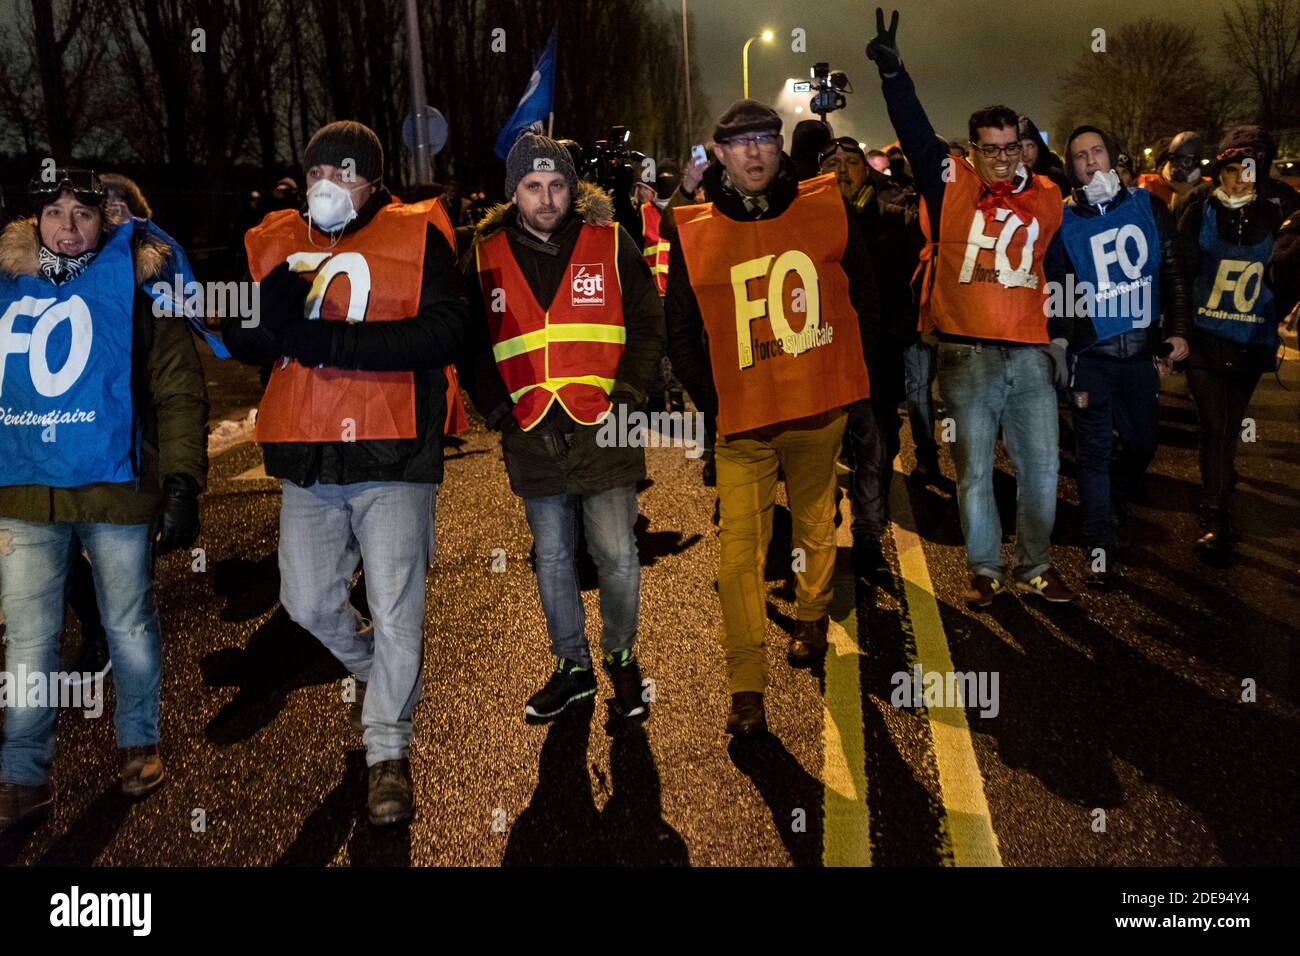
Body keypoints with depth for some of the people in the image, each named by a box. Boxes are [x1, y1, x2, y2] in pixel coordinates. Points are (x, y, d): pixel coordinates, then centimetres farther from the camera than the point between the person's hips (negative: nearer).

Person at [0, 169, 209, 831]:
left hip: (116, 489, -2)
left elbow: (180, 392, -5)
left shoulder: (136, 285, -2)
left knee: (129, 628, 11)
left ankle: (138, 741, 31)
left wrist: (181, 483, -12)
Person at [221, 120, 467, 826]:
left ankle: (388, 749, 17)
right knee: (307, 603, 12)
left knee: (395, 610, -1)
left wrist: (331, 340, -22)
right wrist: (272, 313, -17)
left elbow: (443, 334, -17)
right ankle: (376, 672, 43)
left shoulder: (415, 236, -4)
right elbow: (240, 340, 7)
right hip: (307, 455, 5)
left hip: (392, 450, -4)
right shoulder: (275, 242, 10)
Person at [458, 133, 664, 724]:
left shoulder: (611, 243, 0)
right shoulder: (485, 258, 4)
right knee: (552, 562, 14)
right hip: (533, 442, 2)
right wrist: (499, 413, 0)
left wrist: (625, 398, -6)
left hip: (603, 433, -2)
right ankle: (573, 665, 30)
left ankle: (621, 657, 27)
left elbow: (647, 326, 3)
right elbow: (471, 348, 10)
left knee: (618, 559, 5)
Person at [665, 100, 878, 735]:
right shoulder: (694, 232, -2)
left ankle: (811, 619, 44)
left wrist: (849, 371, 7)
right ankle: (746, 688, 1)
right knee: (740, 551, -6)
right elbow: (681, 331, 4)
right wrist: (713, 401, -2)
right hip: (742, 421, -1)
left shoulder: (825, 208, 0)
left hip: (820, 411, 2)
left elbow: (864, 293, 10)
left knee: (816, 527, 18)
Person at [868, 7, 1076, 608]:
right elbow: (915, 134, -12)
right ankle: (985, 570, 20)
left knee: (1041, 468, 8)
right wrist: (893, 72, -25)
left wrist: (1062, 342, 13)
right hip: (966, 355, -2)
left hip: (1030, 354, 3)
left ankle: (1036, 567, 23)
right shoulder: (951, 186, -1)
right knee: (974, 471, 6)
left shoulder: (1046, 199, 7)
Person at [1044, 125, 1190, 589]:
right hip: (1090, 353, -2)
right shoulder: (1064, 220, 0)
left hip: (1142, 348, 3)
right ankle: (1100, 544, 1)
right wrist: (1058, 338, -6)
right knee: (1095, 448, -4)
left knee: (1142, 439, 11)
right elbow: (1055, 287, 2)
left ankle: (1115, 507, 38)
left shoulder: (1148, 207, 5)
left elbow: (1173, 272, 8)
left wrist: (1177, 329, 3)